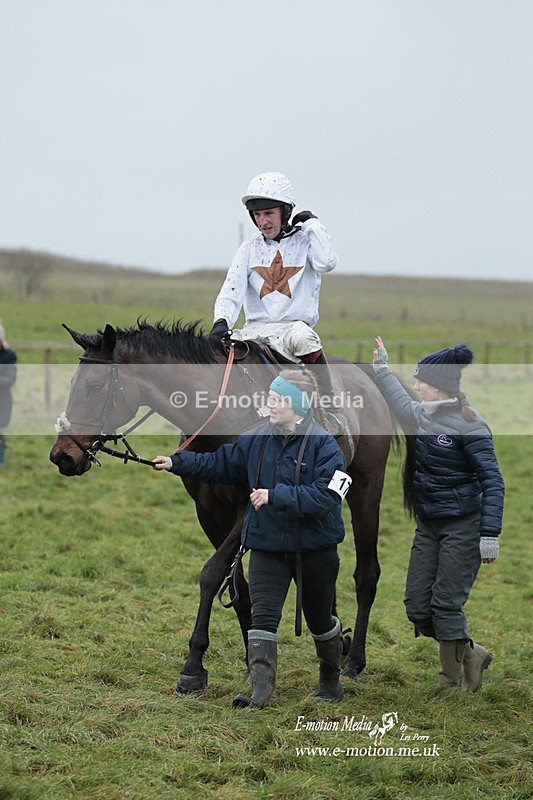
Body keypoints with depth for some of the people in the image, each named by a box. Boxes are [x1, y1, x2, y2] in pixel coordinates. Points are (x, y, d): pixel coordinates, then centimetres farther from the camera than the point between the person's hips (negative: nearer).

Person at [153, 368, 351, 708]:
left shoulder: (324, 445, -17)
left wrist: (276, 496, -29)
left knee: (319, 619, 15)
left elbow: (326, 495, -26)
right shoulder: (259, 438, 0)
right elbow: (220, 463, 10)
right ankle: (261, 690, -11)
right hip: (267, 544, 4)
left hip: (315, 548, -3)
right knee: (263, 616, -8)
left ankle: (331, 679, 39)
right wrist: (177, 462, 0)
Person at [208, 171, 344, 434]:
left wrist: (312, 223, -4)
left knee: (302, 339, -39)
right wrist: (221, 321, -18)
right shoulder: (249, 248, 13)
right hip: (256, 328, 4)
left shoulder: (305, 240, 6)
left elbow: (327, 262, -17)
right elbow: (232, 290, 1)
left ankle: (330, 413, -29)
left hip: (294, 325, -4)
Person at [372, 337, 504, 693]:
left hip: (462, 526, -8)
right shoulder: (423, 416, 6)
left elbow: (492, 482, -17)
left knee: (446, 606, -8)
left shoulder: (469, 426, -16)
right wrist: (382, 367, 38)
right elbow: (399, 400, 31)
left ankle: (451, 684, 6)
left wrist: (489, 534, -21)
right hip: (428, 526, 8)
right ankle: (471, 654, 21)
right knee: (417, 606, 4)